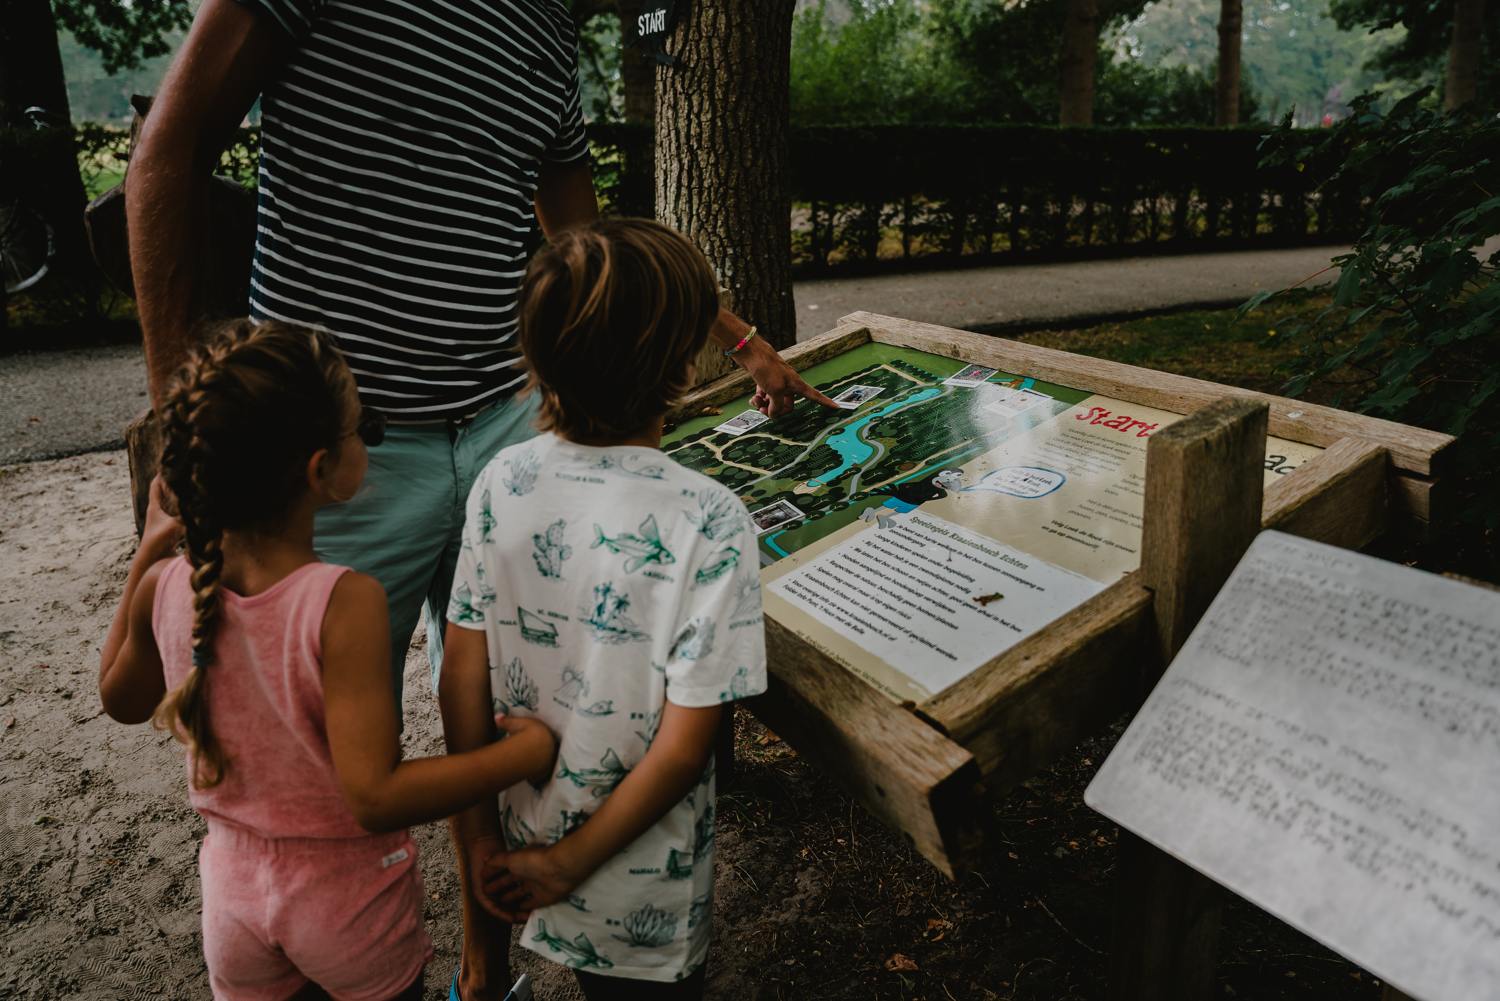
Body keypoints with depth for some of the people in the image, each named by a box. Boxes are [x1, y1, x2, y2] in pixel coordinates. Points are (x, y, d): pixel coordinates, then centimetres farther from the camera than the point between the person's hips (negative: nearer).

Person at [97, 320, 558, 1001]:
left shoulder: (164, 589, -16)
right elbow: (375, 798, -32)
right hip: (351, 900, -4)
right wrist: (530, 750, -26)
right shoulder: (344, 603, -32)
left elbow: (121, 699, 6)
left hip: (233, 890, 4)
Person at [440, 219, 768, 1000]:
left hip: (522, 842, 4)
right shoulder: (710, 523, -26)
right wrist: (563, 868, -11)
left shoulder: (503, 482, -14)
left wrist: (479, 839, 1)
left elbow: (462, 681, -9)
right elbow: (680, 749, -23)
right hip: (644, 900, -4)